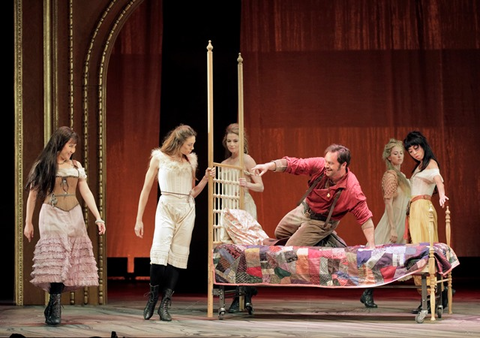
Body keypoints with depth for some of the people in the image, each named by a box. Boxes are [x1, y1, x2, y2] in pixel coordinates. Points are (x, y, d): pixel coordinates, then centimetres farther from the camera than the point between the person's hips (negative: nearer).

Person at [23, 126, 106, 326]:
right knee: (54, 260, -13)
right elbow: (32, 195, 4)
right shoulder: (43, 166, 3)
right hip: (52, 216, -4)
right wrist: (28, 223, 2)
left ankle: (53, 306, 6)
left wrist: (98, 218, 0)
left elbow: (86, 193, 9)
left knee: (69, 262, -2)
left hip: (74, 217, 4)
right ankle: (55, 309, -10)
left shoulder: (76, 166, 12)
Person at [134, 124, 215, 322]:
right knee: (159, 252, -18)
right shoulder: (159, 157, 2)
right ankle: (152, 298, -3)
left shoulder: (190, 160, 12)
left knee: (177, 256, -2)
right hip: (166, 207, -3)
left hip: (187, 210, 4)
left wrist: (206, 178, 2)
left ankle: (165, 305, 1)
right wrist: (139, 219, 1)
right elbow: (146, 189, 4)